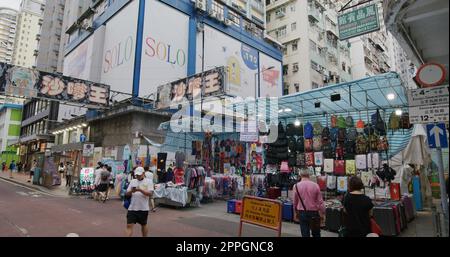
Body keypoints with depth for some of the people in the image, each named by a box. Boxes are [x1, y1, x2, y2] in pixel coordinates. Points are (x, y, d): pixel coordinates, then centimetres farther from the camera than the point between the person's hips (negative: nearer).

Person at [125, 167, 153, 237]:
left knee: (144, 225, 14)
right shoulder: (133, 181, 8)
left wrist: (140, 190, -26)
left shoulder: (148, 181, -3)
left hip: (143, 208, -2)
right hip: (132, 208, 3)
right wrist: (131, 191, -16)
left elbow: (150, 193, -14)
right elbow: (127, 194, 6)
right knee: (129, 225, -2)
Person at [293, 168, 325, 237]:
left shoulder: (296, 186, -7)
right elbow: (320, 201, -5)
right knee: (316, 233, 17)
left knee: (305, 234, 7)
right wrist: (323, 212, 6)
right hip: (314, 212, 1)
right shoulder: (315, 185, -9)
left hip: (302, 213, 0)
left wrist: (296, 209, 20)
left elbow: (295, 201, 2)